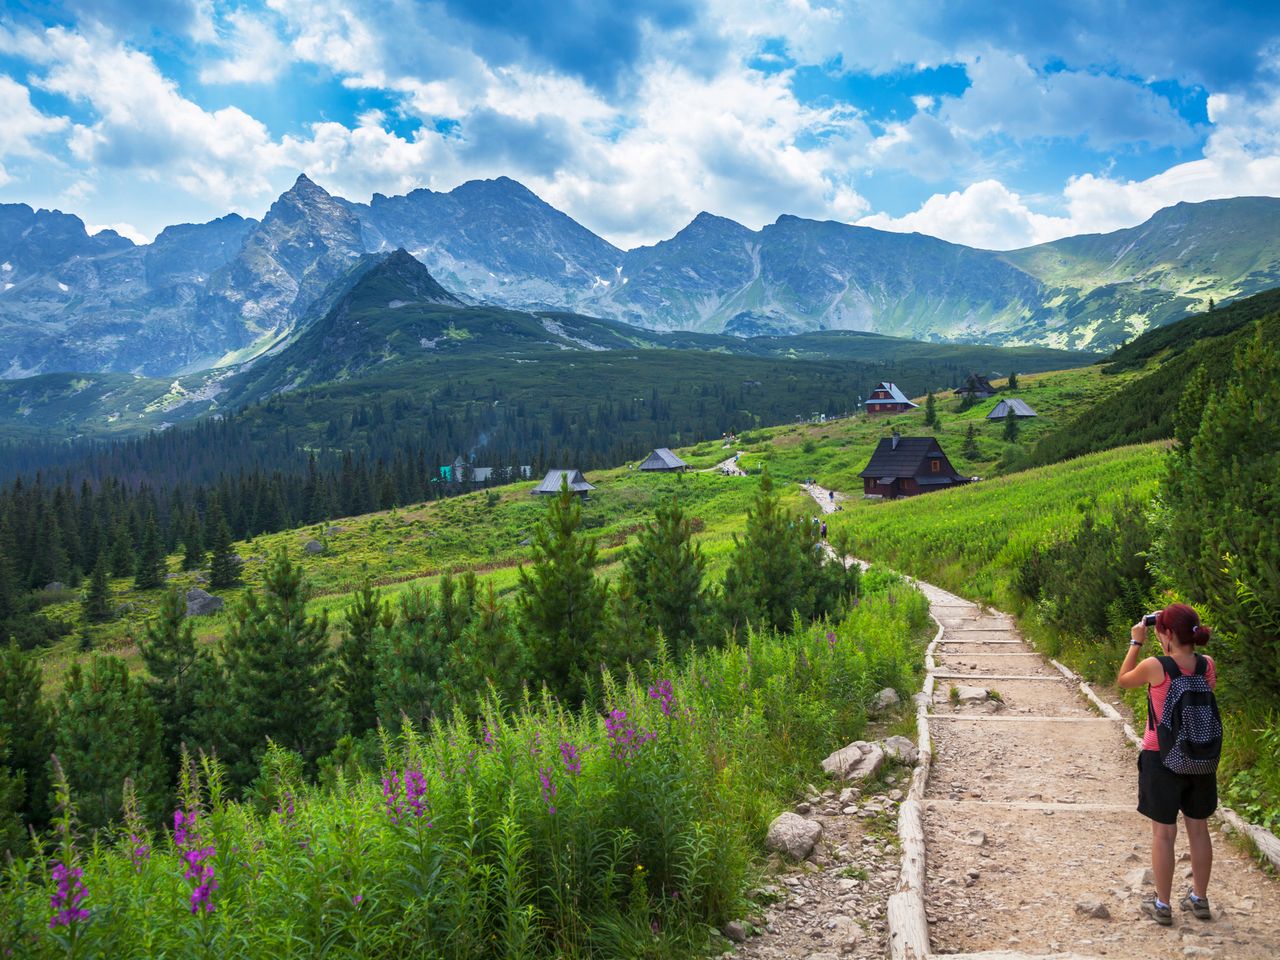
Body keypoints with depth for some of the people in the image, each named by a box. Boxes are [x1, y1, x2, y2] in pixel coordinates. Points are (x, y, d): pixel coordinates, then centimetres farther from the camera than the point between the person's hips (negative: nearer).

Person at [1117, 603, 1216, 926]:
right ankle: (1199, 899, 30)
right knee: (1198, 827, 17)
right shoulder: (1208, 665, -6)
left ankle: (1162, 906, 16)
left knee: (1163, 832, 6)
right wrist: (1174, 647, 11)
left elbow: (1123, 679, 1)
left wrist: (1136, 642, 6)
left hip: (1161, 757, -4)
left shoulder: (1155, 667, -19)